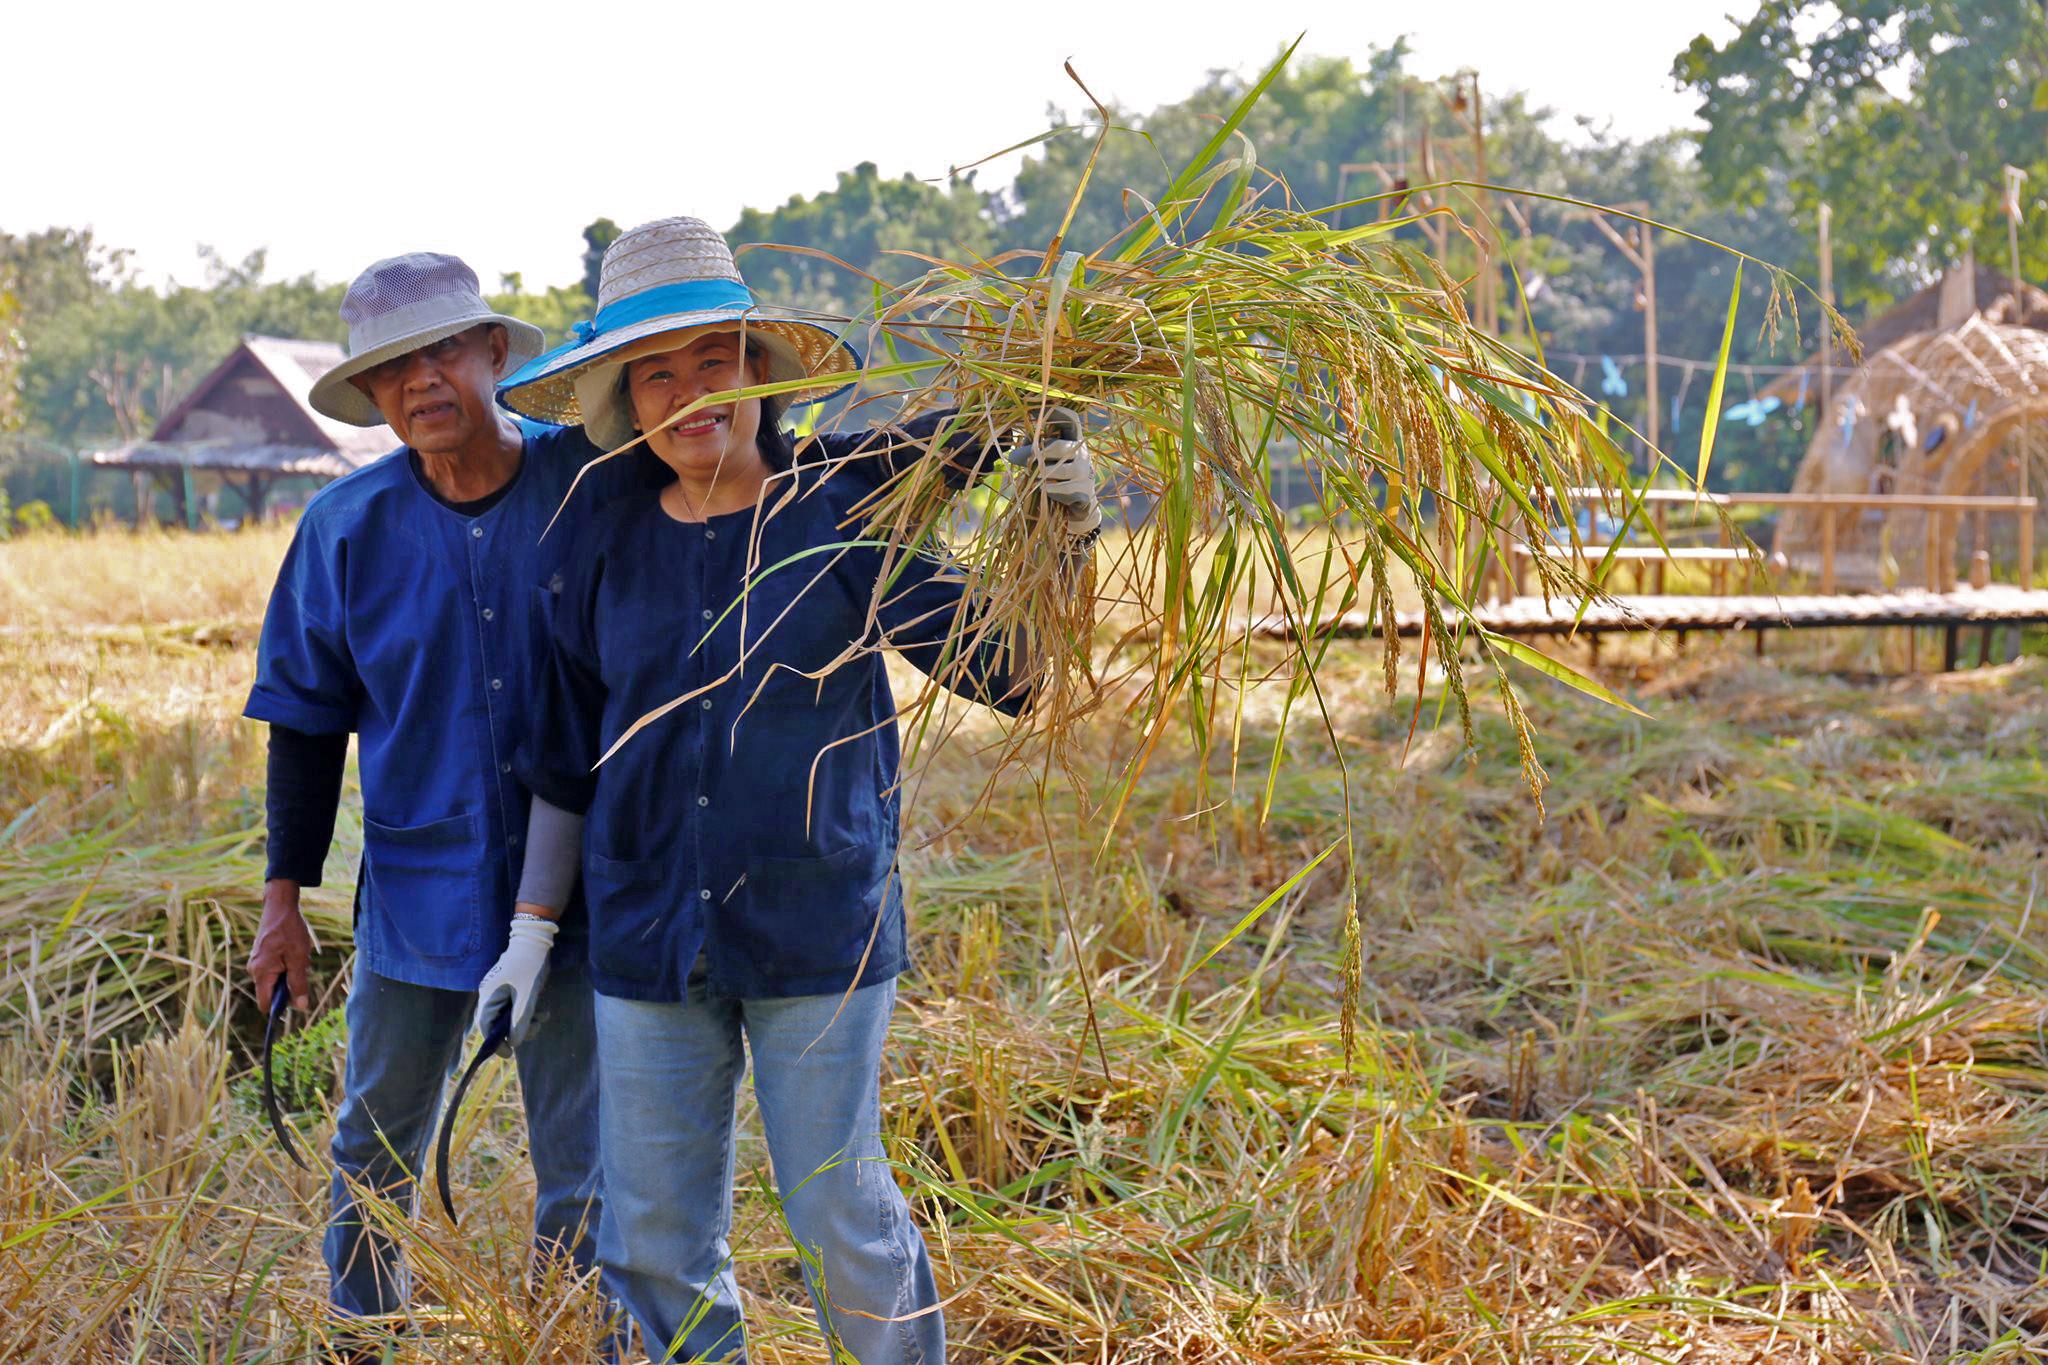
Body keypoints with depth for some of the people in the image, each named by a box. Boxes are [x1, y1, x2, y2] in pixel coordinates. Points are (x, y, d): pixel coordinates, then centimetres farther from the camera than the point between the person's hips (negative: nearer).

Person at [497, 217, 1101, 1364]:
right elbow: (567, 765, 14)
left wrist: (1057, 542, -23)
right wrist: (533, 931, 13)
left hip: (818, 936, -3)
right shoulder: (609, 556, 5)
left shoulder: (841, 519, -4)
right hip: (647, 945, 3)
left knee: (844, 1222, 4)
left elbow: (1004, 670, -7)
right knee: (655, 1248, 9)